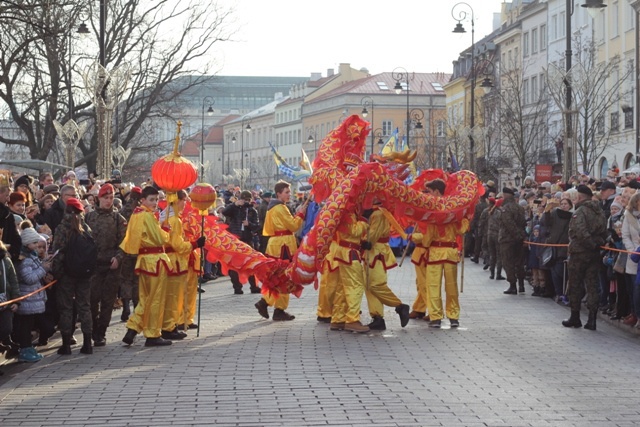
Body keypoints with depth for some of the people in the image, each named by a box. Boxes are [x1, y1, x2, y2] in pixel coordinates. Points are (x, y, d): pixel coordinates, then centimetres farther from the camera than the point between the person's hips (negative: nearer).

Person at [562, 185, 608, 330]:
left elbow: (580, 232, -25)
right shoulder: (600, 212, 11)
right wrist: (598, 243, 9)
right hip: (594, 254, 6)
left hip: (579, 253, -6)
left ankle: (575, 318, 12)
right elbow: (604, 232, 10)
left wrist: (591, 244, -14)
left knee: (575, 286, 5)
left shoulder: (580, 212, -13)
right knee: (592, 285, 5)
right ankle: (592, 319, 1)